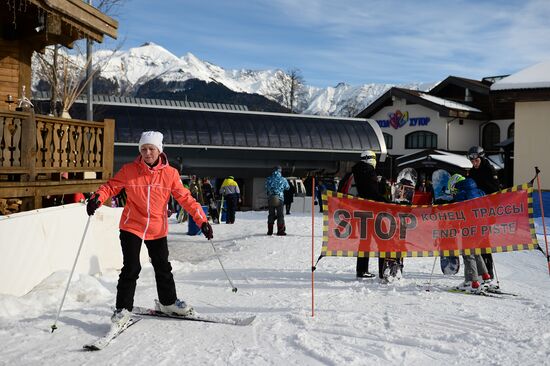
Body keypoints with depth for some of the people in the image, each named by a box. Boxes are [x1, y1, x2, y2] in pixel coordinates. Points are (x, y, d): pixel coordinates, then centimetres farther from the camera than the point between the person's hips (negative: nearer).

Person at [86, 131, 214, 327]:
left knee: (163, 268, 16)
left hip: (158, 230, 2)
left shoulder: (170, 173, -6)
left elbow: (185, 198, -4)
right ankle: (123, 309, 10)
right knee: (131, 269, -5)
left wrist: (202, 220, -9)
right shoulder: (129, 170, -9)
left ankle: (168, 302, 36)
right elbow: (111, 186, -2)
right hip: (132, 227, -2)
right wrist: (97, 198, -24)